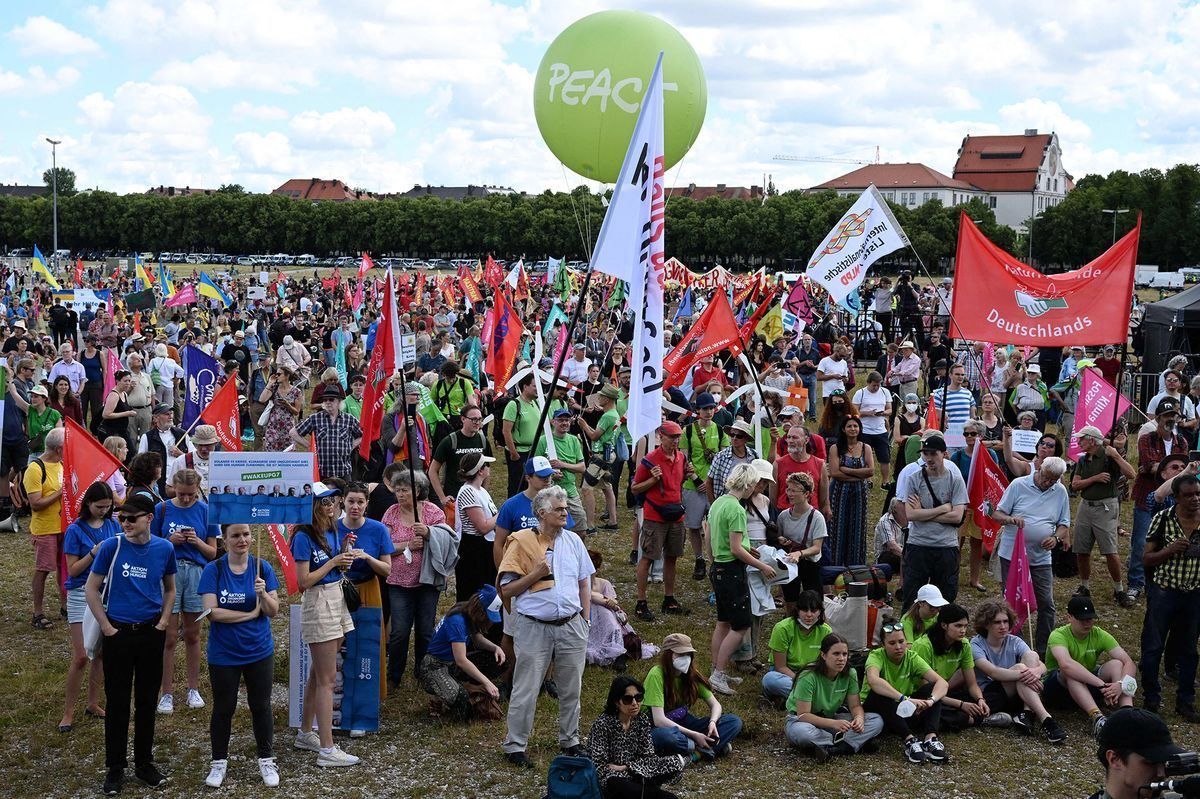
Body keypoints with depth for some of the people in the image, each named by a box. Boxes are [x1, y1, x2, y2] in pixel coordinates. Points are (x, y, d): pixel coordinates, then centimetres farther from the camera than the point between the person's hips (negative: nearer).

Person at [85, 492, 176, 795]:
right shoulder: (111, 546, -9)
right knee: (117, 702, 4)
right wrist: (106, 627, -6)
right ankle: (115, 768, 17)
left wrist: (163, 622, 1)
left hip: (151, 634, 2)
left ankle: (144, 763, 24)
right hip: (118, 634, -2)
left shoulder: (164, 548, -2)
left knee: (147, 701, 11)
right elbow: (91, 588, -3)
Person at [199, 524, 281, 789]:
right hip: (223, 653, -1)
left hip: (259, 651, 1)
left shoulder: (262, 567, -3)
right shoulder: (213, 570, -8)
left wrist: (263, 594, -25)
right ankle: (219, 762, 26)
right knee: (223, 708, 11)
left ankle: (266, 760, 24)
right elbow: (212, 612, -16)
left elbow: (273, 611, -5)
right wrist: (251, 613, -15)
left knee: (261, 706, 10)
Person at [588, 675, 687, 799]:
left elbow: (648, 756, -3)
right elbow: (599, 767, -18)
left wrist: (625, 768, -18)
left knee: (675, 763, -15)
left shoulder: (642, 719, -1)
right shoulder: (602, 724, -16)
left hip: (635, 774, 6)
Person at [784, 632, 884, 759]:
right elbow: (803, 714, -26)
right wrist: (834, 724, -39)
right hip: (804, 720, -5)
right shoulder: (809, 677, -25)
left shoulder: (850, 674, -8)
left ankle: (830, 749, -26)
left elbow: (855, 706, -4)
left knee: (877, 721, -14)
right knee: (801, 732, -42)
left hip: (831, 718, 5)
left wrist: (859, 718, -29)